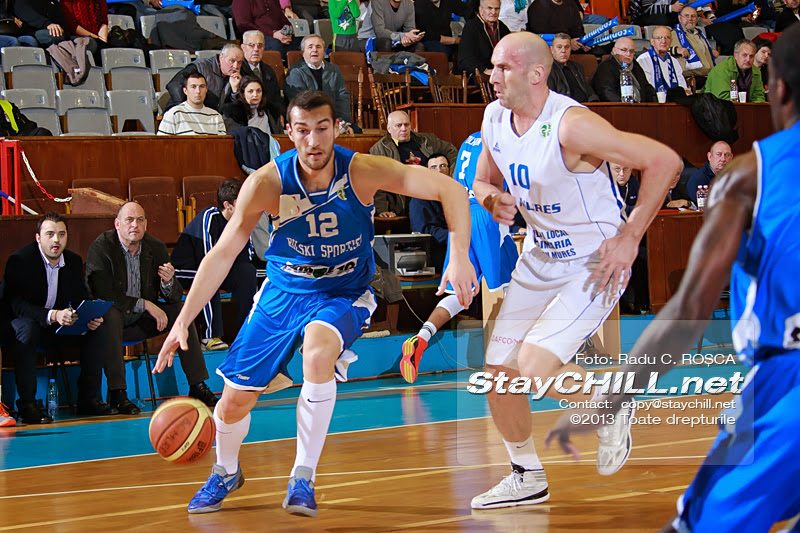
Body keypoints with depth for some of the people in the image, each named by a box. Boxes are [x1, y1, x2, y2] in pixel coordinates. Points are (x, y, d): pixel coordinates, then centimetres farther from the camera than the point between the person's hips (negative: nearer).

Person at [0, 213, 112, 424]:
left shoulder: (74, 261, 2)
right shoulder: (20, 260, -18)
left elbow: (81, 300, 6)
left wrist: (91, 317, -19)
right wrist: (53, 316, -42)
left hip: (58, 327, 6)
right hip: (21, 324, -6)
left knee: (99, 330, -13)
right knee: (27, 329, -40)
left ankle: (88, 399, -8)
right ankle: (27, 405, -34)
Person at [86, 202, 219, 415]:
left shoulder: (156, 248, -2)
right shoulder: (101, 248, -16)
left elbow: (175, 297, 0)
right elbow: (103, 295, -24)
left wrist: (168, 282, -24)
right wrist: (144, 304, -25)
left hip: (141, 320, 5)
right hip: (110, 318, -5)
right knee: (111, 314, -36)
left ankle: (198, 386, -8)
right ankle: (117, 393, -34)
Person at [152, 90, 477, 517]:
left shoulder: (361, 172, -24)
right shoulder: (268, 182, -21)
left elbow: (450, 190, -27)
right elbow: (222, 254, -14)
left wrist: (459, 256, -42)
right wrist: (182, 321, -19)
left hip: (344, 294, -2)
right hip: (283, 290, 2)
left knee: (318, 353, -35)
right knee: (234, 400, 4)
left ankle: (303, 478, -18)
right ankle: (225, 472, 40)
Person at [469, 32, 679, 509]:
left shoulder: (572, 125, -26)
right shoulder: (495, 119, -2)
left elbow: (664, 161, -23)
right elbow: (482, 182, 16)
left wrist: (629, 237, -21)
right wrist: (496, 202, -9)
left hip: (595, 265, -8)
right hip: (539, 258, 8)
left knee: (534, 369, -21)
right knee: (499, 371, 5)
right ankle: (528, 478, 26)